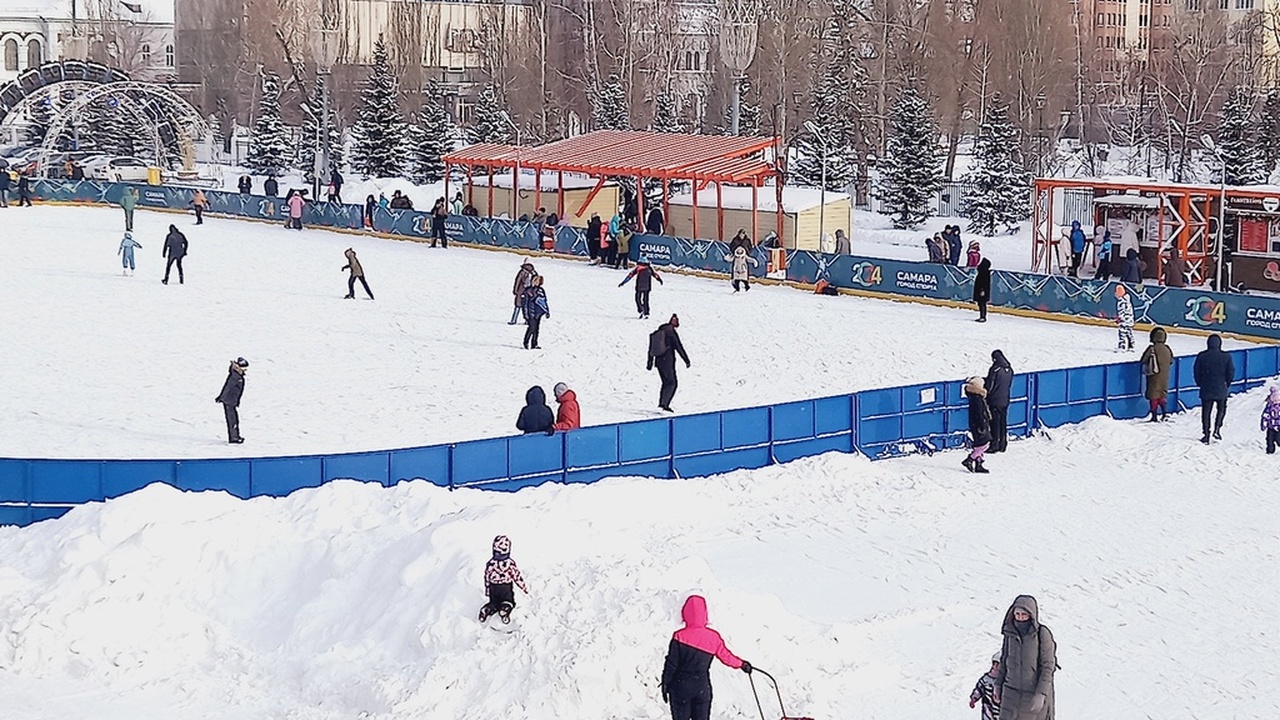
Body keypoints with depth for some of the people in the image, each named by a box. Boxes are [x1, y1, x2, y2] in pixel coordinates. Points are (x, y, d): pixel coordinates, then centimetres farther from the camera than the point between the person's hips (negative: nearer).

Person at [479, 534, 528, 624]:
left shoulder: (490, 564, -12)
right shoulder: (510, 563, -18)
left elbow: (487, 577, -2)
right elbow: (517, 576, -11)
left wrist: (487, 590, 13)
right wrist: (524, 587, 3)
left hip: (493, 588, 2)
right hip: (507, 589, -2)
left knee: (494, 603, 23)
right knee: (508, 602, 17)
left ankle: (486, 610, -6)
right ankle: (505, 609, -16)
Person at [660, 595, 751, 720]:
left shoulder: (680, 637, -16)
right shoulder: (713, 637, -7)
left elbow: (671, 664, -11)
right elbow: (725, 656, 7)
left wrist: (665, 684, 3)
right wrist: (742, 664, 27)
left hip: (680, 687, -3)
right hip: (702, 688, 3)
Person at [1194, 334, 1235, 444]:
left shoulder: (1202, 356, -3)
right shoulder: (1226, 356, -8)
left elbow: (1196, 371, 1)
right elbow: (1231, 372, -6)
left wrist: (1200, 384, 15)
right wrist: (1227, 384, 10)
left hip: (1206, 389, 1)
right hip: (1221, 389, -1)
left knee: (1206, 412, 8)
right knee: (1221, 409, 19)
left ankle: (1206, 434, 5)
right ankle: (1217, 428, 1)